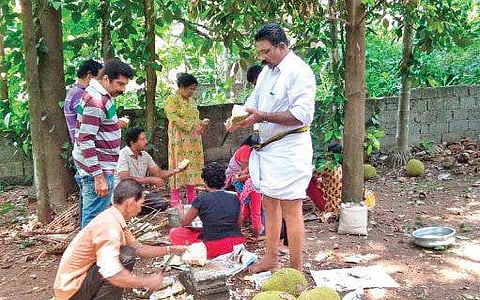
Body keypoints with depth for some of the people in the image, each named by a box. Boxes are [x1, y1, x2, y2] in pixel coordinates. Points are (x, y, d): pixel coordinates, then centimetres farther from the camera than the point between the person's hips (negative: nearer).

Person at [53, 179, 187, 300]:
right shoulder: (108, 225, -27)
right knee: (126, 256, -21)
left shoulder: (116, 219, 4)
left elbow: (139, 248, 15)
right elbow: (111, 273, -35)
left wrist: (170, 250, 10)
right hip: (72, 288, -10)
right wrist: (147, 282, -23)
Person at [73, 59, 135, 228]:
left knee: (90, 214, 18)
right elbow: (86, 140, -23)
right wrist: (99, 177, -24)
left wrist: (115, 125, 14)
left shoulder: (102, 96, 14)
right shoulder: (95, 100, -18)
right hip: (98, 169, -11)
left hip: (100, 166, 11)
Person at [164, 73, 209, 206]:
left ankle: (191, 195, 13)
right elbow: (174, 118, -16)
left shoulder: (191, 101, 18)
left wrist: (202, 123, 0)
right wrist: (192, 127, -21)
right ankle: (175, 197, -1)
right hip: (179, 139, -7)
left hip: (193, 140, 7)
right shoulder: (171, 99, -5)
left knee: (192, 165, 6)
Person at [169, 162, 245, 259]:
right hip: (237, 244, 4)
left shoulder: (201, 200, -6)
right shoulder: (234, 198, 4)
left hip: (214, 247, -4)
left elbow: (184, 223, 7)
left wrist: (180, 210, 29)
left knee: (174, 233, 11)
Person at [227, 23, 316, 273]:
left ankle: (296, 269, 11)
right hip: (268, 147, 9)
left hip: (289, 148, -9)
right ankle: (271, 258, 31)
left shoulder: (298, 71, -13)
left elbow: (303, 114, -22)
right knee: (269, 204, 16)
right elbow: (253, 102, 21)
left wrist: (262, 117, -26)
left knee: (290, 209, -2)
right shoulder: (266, 72, 14)